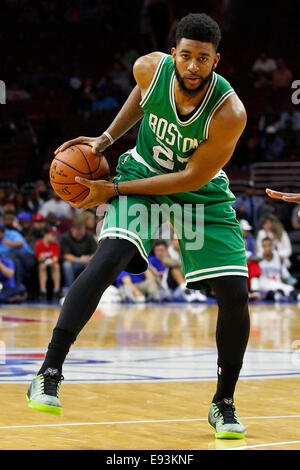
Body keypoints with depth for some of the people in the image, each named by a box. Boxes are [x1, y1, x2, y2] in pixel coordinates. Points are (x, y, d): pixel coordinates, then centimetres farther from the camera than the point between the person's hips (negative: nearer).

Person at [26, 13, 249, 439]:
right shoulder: (150, 68, -20)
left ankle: (224, 404, 10)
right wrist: (106, 140, 0)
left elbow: (192, 177, -24)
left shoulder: (230, 112, -30)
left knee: (235, 295, -10)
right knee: (109, 258, -26)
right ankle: (50, 370, -21)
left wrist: (113, 191, -23)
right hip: (143, 170, 1)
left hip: (202, 192, -1)